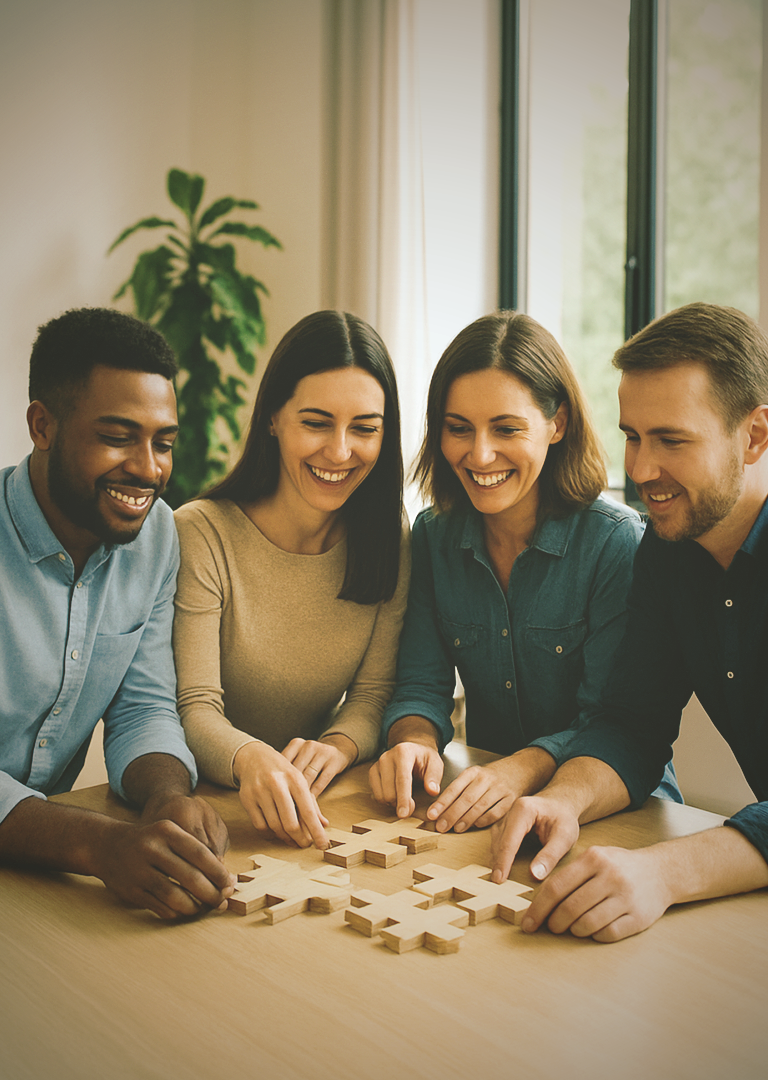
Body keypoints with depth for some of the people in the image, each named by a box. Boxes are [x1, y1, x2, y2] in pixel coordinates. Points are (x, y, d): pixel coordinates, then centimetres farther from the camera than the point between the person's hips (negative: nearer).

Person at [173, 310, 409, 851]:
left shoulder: (388, 539, 0)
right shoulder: (201, 534, -14)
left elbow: (375, 690, 0)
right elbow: (195, 710, -17)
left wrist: (338, 745, -24)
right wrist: (251, 760, -40)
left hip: (321, 803, 2)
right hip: (209, 803, -2)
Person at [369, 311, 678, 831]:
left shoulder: (617, 542, -13)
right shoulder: (433, 536, 2)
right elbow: (422, 685, 2)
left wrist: (524, 769, -34)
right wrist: (414, 741, -20)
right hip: (483, 808, 4)